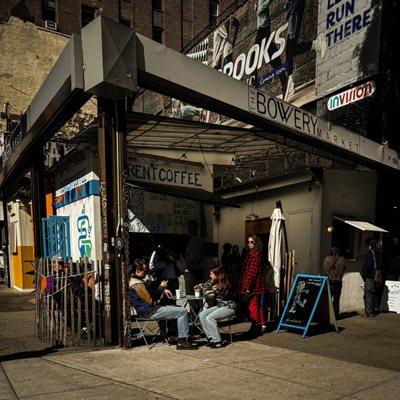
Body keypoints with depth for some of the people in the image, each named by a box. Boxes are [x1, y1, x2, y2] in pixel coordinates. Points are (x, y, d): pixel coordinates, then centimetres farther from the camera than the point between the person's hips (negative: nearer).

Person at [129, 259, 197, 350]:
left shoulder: (133, 280, 13)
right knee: (182, 312, -13)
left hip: (149, 309, 11)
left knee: (177, 308, 21)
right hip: (150, 312, -11)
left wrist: (163, 290, 9)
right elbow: (151, 302, -22)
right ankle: (182, 341, -8)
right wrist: (161, 288, -16)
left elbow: (151, 291, 24)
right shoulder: (138, 285, -21)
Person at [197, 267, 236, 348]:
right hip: (219, 306, 9)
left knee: (209, 318, -26)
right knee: (201, 315, -8)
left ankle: (217, 341, -16)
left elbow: (208, 294, -22)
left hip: (229, 307, -9)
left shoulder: (223, 285, -19)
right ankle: (211, 338, -8)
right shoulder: (216, 284, 9)